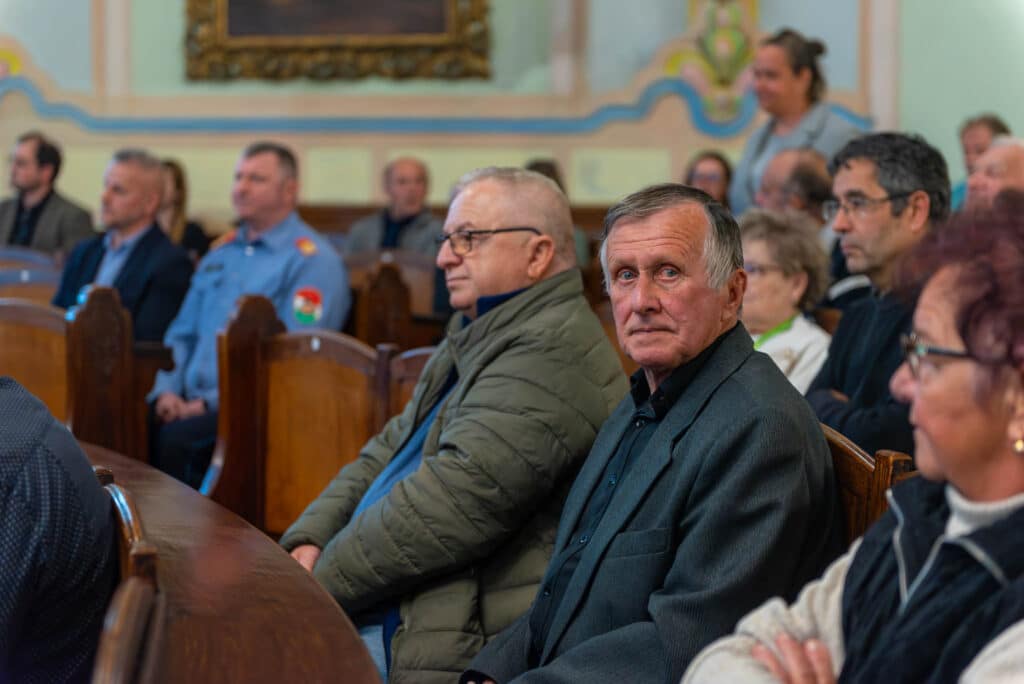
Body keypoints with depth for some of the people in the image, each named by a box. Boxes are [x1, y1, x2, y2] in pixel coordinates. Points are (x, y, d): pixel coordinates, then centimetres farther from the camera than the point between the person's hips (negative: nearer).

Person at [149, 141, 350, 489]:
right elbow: (182, 333, 25)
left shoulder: (314, 261, -4)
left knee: (178, 438, -33)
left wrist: (210, 403, -16)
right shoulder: (221, 254, 22)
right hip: (191, 403, 7)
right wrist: (167, 390, 4)